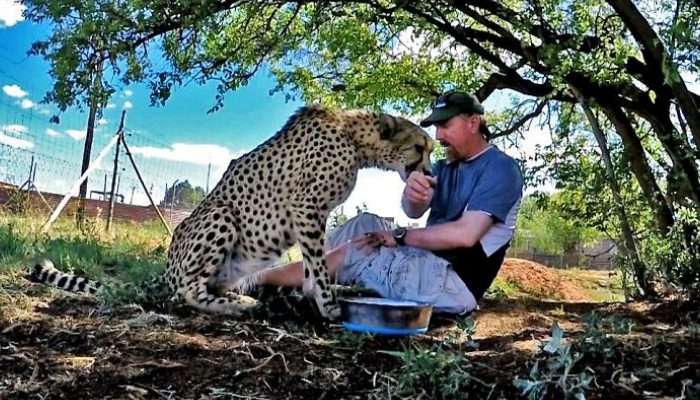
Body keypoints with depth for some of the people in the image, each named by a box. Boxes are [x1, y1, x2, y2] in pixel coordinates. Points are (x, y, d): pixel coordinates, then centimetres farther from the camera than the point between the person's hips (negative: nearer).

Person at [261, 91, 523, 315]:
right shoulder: (445, 167, 15)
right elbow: (414, 212, -2)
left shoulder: (499, 168, -12)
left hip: (454, 283, -8)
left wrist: (400, 237, -15)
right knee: (366, 224, 1)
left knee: (353, 253, -13)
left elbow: (465, 234, -24)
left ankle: (260, 278, 2)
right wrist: (412, 193, -28)